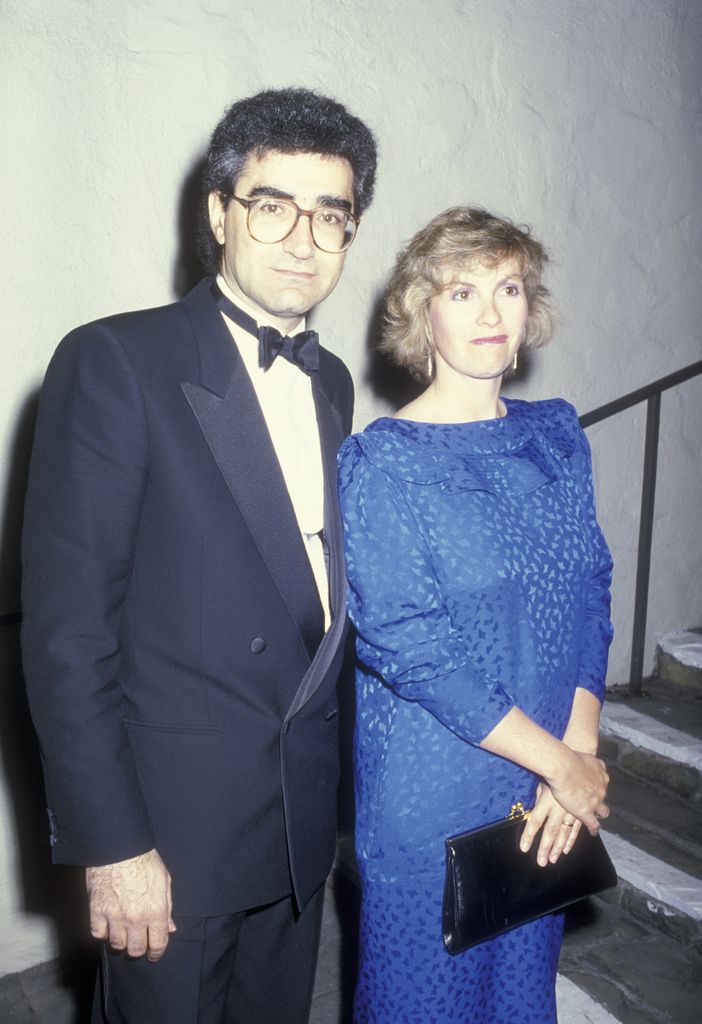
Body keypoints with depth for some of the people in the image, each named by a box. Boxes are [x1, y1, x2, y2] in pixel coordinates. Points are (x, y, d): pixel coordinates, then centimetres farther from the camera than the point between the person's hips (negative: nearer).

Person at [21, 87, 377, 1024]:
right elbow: (65, 628, -17)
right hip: (175, 823, -6)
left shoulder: (330, 383, 6)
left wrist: (327, 783, 10)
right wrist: (111, 843, -16)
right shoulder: (116, 362, -16)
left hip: (303, 819, 6)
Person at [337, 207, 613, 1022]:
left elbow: (590, 597, 1)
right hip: (429, 799, -4)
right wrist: (559, 761, -14)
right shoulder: (381, 463, -15)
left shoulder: (557, 437, 2)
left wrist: (578, 754, -10)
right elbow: (411, 650, -19)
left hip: (549, 797, 5)